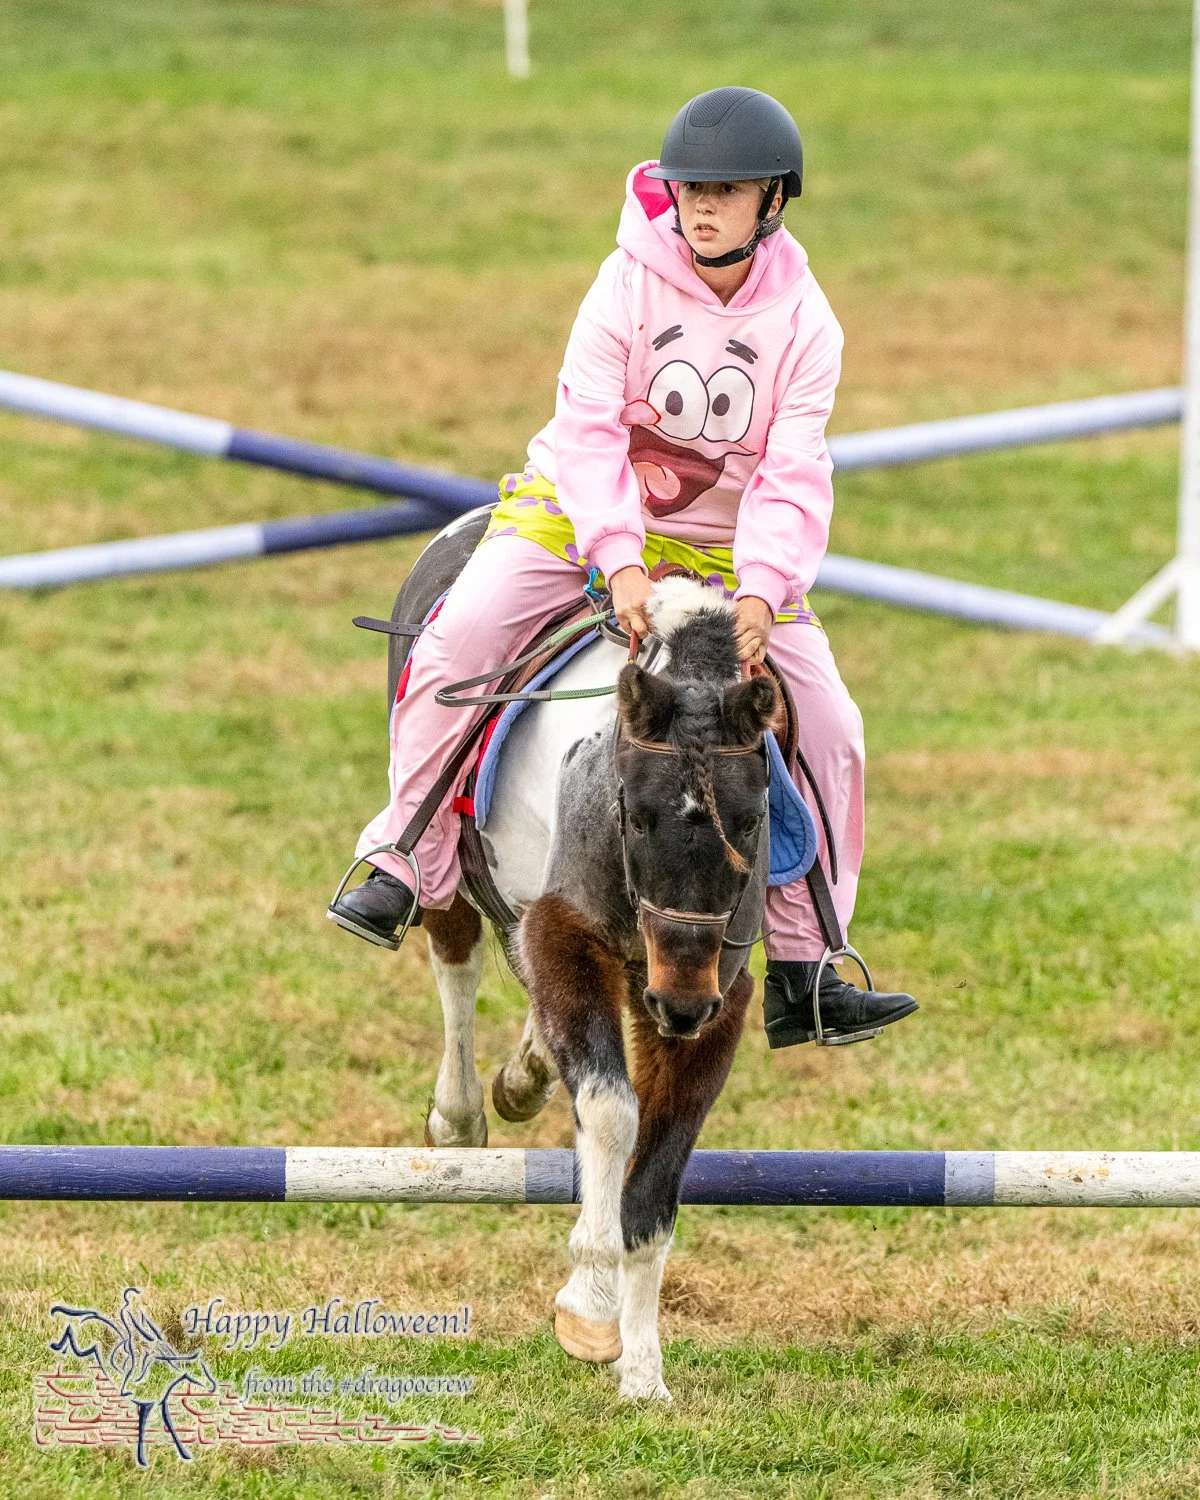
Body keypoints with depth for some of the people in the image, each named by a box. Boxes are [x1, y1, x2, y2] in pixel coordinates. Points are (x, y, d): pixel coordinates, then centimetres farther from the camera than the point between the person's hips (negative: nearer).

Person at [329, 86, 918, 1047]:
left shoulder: (804, 322, -9)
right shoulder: (630, 283, -14)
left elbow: (793, 474, -14)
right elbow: (589, 430, -20)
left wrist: (761, 588, -30)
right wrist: (618, 559, -33)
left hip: (726, 547, 2)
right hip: (584, 513, -2)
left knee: (827, 730, -7)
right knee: (458, 637, -25)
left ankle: (802, 974, 1)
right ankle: (406, 863, -12)